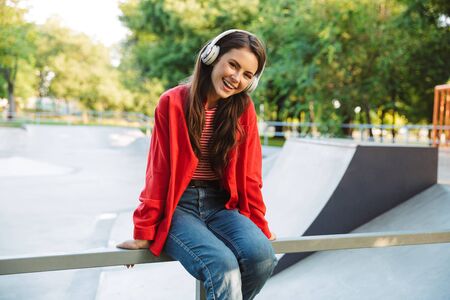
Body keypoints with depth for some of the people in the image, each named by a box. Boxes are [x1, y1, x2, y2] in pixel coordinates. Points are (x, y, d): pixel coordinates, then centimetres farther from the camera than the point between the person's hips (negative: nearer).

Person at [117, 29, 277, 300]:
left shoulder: (244, 109, 2)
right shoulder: (173, 103, -7)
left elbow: (249, 175, 7)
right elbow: (158, 172, -5)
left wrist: (259, 227, 10)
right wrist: (145, 232, -3)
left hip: (221, 205, 4)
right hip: (178, 206, -3)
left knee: (262, 255, -25)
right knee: (223, 264, -31)